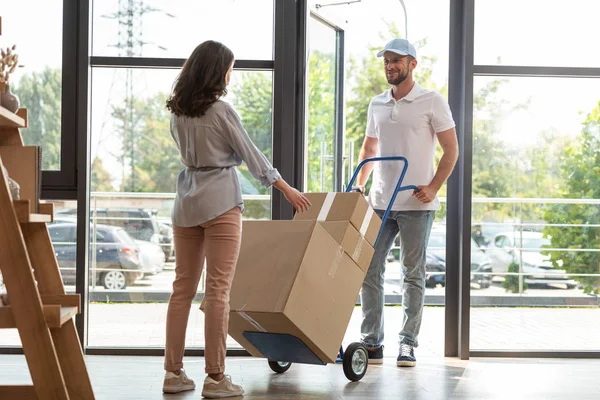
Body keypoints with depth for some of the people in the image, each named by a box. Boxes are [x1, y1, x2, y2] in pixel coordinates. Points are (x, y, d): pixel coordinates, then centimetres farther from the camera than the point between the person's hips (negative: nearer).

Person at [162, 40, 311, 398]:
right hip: (220, 201, -6)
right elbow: (251, 154, -4)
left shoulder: (177, 111, 8)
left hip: (187, 202, 7)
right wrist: (287, 189, 6)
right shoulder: (222, 110, -10)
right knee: (219, 289, -4)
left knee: (183, 287, 10)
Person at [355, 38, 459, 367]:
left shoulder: (432, 102, -3)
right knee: (369, 269, 2)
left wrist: (434, 187, -14)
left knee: (413, 274, 2)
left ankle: (408, 344, 8)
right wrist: (359, 185, 11)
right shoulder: (376, 105, 12)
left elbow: (451, 149, -3)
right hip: (380, 202, 5)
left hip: (416, 204, -5)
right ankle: (371, 343, 10)